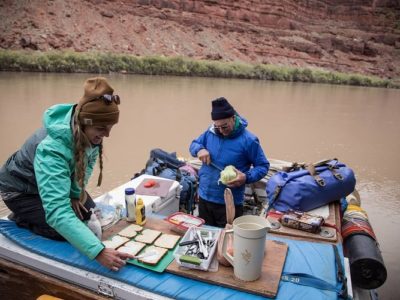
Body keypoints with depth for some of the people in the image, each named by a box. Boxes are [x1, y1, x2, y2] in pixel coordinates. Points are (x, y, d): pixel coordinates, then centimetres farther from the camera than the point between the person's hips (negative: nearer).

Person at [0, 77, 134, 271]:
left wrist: (77, 191, -17)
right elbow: (57, 211, -51)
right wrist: (98, 252, -58)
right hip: (20, 188, -6)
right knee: (62, 231, -18)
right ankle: (19, 220, 10)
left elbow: (89, 161, -3)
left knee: (88, 214, 0)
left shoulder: (87, 132, -24)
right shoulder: (52, 149, -44)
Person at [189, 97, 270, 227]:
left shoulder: (248, 140, -14)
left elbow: (263, 166, -6)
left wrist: (246, 177, -25)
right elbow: (194, 144, 14)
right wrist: (199, 149, -11)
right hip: (204, 197, 5)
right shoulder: (210, 132, -1)